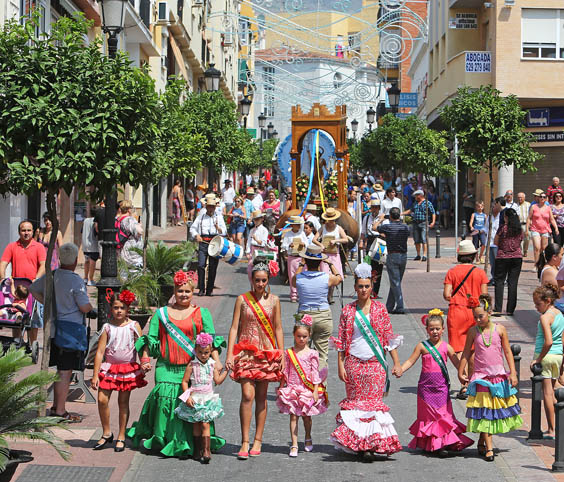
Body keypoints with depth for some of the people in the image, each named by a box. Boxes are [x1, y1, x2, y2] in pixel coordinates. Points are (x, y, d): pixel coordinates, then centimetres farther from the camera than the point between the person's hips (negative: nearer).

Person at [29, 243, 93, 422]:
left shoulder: (50, 276, 4)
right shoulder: (76, 281, -18)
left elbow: (33, 289, 20)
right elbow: (85, 308, -15)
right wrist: (90, 306, 7)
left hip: (52, 328, 8)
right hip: (70, 330, -8)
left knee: (60, 369, 18)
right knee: (65, 372, -3)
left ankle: (56, 406, 24)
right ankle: (60, 411, 0)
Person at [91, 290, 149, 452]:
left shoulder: (133, 326, -2)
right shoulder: (107, 328, -2)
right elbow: (100, 351, -2)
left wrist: (145, 363, -16)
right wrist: (95, 375, -5)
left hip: (128, 368, -1)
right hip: (109, 367, 1)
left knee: (123, 402, 4)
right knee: (102, 399, -7)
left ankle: (121, 437, 15)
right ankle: (106, 433, 13)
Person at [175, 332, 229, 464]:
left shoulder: (212, 365, 3)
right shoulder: (192, 365, -5)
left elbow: (218, 381, 5)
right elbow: (185, 381, -3)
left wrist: (226, 370, -1)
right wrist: (187, 396, -12)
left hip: (208, 398, 1)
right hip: (195, 399, -1)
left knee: (205, 424, -7)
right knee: (196, 425, 7)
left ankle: (206, 451, -7)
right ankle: (198, 450, 18)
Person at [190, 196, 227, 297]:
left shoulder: (219, 217, 12)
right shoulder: (201, 216, 12)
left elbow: (224, 232, 5)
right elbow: (192, 228, 13)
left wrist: (218, 227, -16)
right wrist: (196, 235, -7)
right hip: (203, 242, 0)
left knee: (213, 267, 0)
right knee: (201, 265, -12)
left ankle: (209, 290, 8)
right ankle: (201, 289, -5)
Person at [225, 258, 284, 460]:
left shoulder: (273, 300, 6)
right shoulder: (242, 299, 0)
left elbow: (278, 329, 11)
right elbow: (234, 327, -1)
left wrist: (282, 353, 5)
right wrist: (230, 354, -8)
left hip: (267, 352, 2)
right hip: (246, 350, -2)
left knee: (261, 397, 5)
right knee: (247, 395, -12)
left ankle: (258, 441, 13)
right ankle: (245, 442, -10)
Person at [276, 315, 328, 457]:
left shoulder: (312, 354, -1)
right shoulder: (288, 353, 4)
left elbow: (315, 373, -1)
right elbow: (285, 372, 9)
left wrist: (315, 390, -6)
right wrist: (281, 388, 8)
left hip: (308, 389, -1)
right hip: (292, 388, 1)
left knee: (307, 415, 10)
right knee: (293, 416, -4)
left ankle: (308, 439, 34)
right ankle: (294, 445, -4)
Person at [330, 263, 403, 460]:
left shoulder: (379, 309, 4)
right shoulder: (348, 311, 4)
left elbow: (389, 337, 6)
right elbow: (341, 340, 5)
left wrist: (396, 363, 2)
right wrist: (340, 365, -1)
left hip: (376, 363, -1)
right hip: (354, 363, 1)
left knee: (374, 401, -5)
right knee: (355, 401, 3)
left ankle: (372, 443, -4)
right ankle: (356, 442, 11)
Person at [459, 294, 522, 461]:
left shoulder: (500, 329, -2)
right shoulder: (473, 331, -2)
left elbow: (507, 352, 3)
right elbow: (466, 353, 8)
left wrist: (513, 373, -2)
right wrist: (460, 373, 8)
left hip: (499, 376, 1)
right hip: (480, 377, -1)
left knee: (497, 410, 8)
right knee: (484, 412, -4)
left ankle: (482, 440, 27)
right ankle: (488, 447, -2)